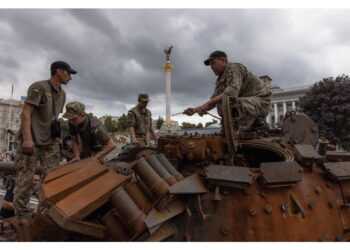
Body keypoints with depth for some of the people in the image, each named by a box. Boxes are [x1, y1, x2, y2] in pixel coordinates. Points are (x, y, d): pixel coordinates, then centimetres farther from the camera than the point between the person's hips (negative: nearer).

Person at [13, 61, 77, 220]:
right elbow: (26, 113, -14)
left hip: (50, 141, 7)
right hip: (32, 139, -7)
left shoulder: (62, 94, 13)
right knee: (25, 176, -2)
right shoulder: (39, 87, -9)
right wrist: (28, 138, -22)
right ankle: (22, 214, 9)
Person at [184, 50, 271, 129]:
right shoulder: (221, 80, 11)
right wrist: (196, 109, -8)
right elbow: (213, 101, 7)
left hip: (261, 100, -9)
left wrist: (207, 104, -33)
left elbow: (232, 92, -33)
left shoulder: (234, 67, -16)